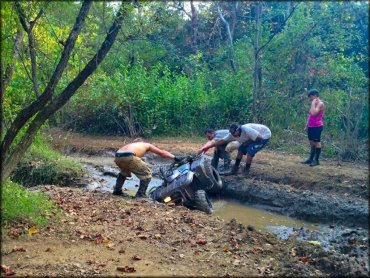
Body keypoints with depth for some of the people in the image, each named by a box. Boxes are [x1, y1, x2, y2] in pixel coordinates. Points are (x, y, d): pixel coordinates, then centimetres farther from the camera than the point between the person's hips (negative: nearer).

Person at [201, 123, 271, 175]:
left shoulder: (246, 130, -36)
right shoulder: (232, 134, -13)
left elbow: (259, 137, -33)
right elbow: (222, 141, -10)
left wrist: (248, 142, -22)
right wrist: (208, 147, -13)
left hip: (264, 135, -8)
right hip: (255, 135, 8)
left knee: (250, 150, -22)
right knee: (241, 149, 1)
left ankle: (246, 170, -7)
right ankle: (235, 168, 12)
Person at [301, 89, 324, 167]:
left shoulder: (320, 103, -12)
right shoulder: (313, 104, 16)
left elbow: (314, 113, -26)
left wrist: (313, 104, -17)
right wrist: (306, 125, 19)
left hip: (317, 126, -9)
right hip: (311, 127, 9)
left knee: (316, 142, -3)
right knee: (312, 142, 13)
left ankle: (316, 160, 3)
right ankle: (311, 159, 20)